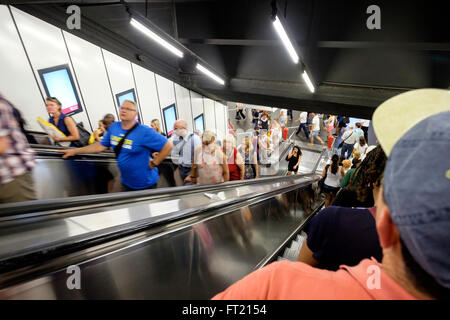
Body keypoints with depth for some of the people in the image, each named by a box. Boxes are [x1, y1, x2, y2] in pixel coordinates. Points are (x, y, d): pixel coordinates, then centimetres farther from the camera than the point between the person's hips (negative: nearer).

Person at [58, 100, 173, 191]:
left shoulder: (145, 132, -21)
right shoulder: (114, 127, 2)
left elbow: (168, 146, -22)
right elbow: (101, 146, 10)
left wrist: (153, 164, -19)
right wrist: (75, 151, 7)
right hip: (125, 183, 7)